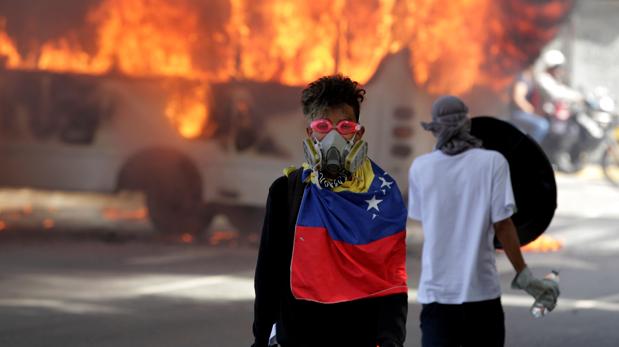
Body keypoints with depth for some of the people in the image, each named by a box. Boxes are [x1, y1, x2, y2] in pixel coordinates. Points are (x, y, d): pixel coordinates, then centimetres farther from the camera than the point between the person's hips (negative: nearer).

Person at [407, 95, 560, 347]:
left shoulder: (420, 167, 1)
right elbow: (502, 225, -7)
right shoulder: (492, 162, -5)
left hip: (435, 291, 1)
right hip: (480, 289, -1)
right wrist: (524, 276, -1)